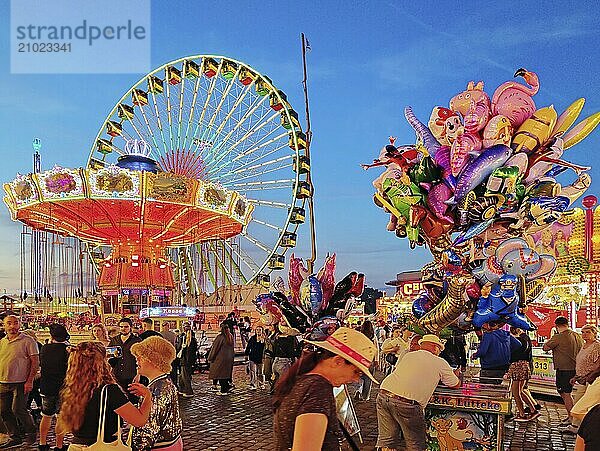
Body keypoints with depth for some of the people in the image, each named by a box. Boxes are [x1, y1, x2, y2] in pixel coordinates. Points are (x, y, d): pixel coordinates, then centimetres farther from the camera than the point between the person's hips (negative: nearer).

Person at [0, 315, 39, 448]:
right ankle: (15, 438, 20)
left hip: (20, 383, -6)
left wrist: (30, 381, -14)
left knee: (18, 409, -10)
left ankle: (30, 432, 14)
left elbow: (35, 362, -8)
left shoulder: (28, 341, -6)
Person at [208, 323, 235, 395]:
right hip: (229, 358, 7)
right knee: (227, 373, 18)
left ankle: (223, 390, 4)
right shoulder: (231, 337, 5)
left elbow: (214, 348, -11)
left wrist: (210, 358, -3)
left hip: (221, 358, -7)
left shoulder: (220, 337, -16)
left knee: (221, 374, 2)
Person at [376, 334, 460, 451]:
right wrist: (456, 374, 48)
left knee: (387, 440, 17)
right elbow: (456, 385, 24)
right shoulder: (440, 363, 12)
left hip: (383, 395, 5)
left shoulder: (408, 355, 22)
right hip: (407, 402, -5)